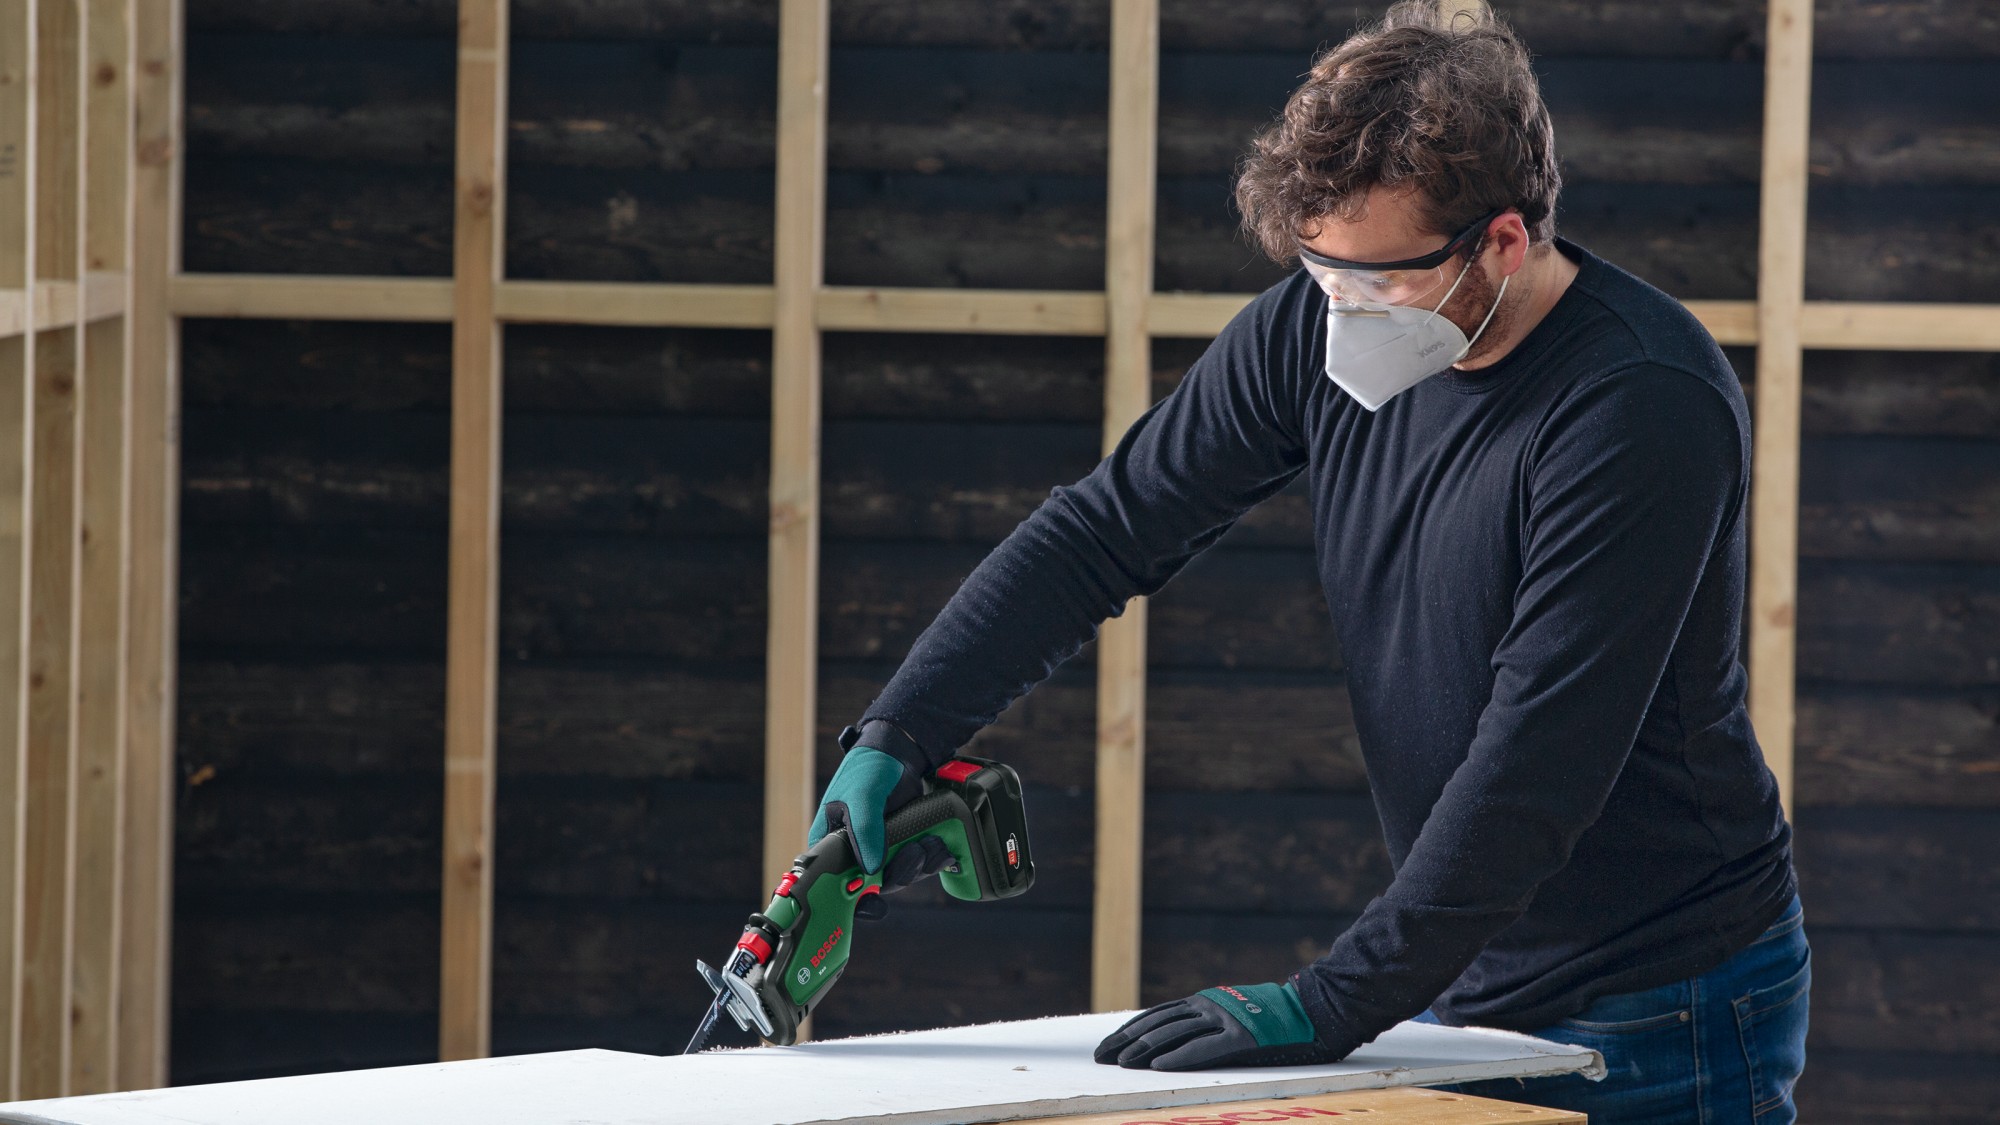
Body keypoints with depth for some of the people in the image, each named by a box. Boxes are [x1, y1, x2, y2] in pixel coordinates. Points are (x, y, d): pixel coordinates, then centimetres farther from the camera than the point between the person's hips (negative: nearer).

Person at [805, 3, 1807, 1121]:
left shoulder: (1647, 406, -24)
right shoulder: (1314, 330, -4)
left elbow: (1539, 759, -29)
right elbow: (1103, 531, 4)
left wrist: (1334, 1003, -31)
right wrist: (894, 736, -8)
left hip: (1666, 1020, -6)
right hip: (1459, 991, 6)